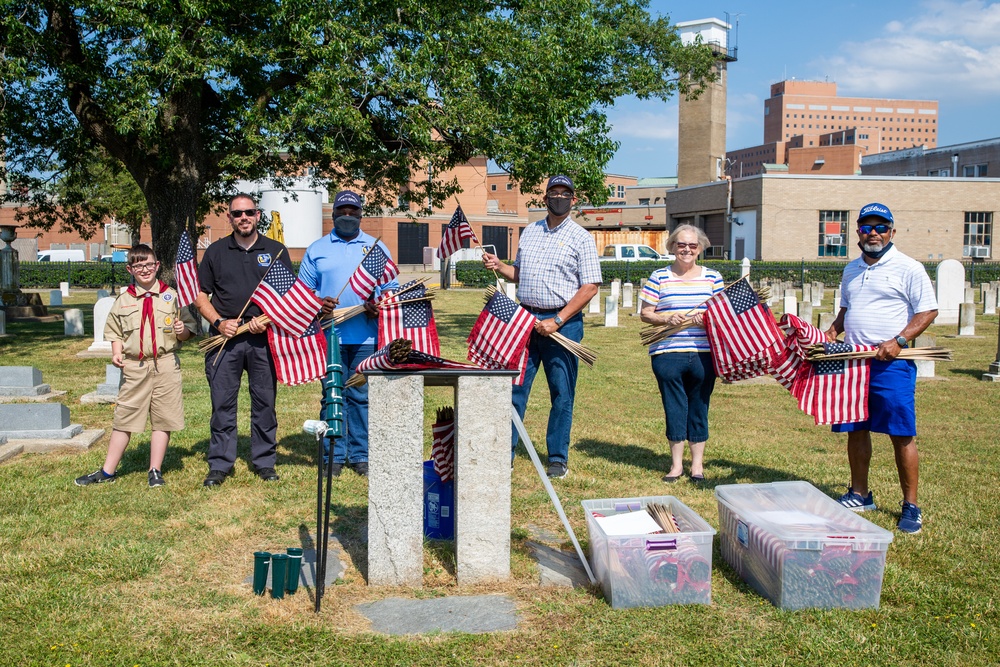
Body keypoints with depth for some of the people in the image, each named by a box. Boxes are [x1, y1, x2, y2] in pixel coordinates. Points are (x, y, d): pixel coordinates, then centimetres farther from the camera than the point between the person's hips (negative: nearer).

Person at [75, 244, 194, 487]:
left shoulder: (171, 296, 5)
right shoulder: (123, 300, 8)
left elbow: (186, 333, 8)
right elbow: (115, 332, 14)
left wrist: (182, 331, -13)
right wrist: (117, 353, -2)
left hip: (165, 365, -1)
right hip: (133, 367, 1)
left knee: (162, 419, 3)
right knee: (124, 418, 5)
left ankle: (155, 470, 14)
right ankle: (108, 471, 15)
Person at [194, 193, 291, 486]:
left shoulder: (275, 251, 9)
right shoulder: (216, 251, 10)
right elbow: (200, 295, 11)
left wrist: (267, 320, -8)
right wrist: (218, 322, -6)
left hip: (264, 338, 0)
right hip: (225, 338, 0)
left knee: (264, 402, 5)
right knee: (222, 403, 2)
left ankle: (264, 461, 16)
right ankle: (220, 464, 11)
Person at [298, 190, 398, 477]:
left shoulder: (376, 247, 13)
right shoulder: (317, 249, 13)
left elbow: (390, 287, 11)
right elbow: (303, 288, 12)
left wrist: (379, 305, -10)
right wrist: (318, 303, -9)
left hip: (366, 336, 0)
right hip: (329, 334, 0)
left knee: (361, 396, 2)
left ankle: (360, 455, 9)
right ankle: (334, 455, 9)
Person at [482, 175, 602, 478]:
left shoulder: (581, 237, -1)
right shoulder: (529, 231, 14)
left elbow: (590, 287, -8)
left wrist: (557, 321, -15)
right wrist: (498, 266, 2)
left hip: (563, 322, -4)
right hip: (525, 318, 4)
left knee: (562, 393, 3)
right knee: (515, 386, 3)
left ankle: (558, 459, 13)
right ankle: (505, 451, 11)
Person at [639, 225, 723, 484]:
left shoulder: (712, 277, 8)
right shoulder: (659, 277, 4)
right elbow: (645, 313, 3)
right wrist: (667, 318, -16)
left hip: (703, 354, 1)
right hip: (667, 354, -1)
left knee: (699, 407, 8)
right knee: (674, 407, 5)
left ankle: (698, 463, 21)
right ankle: (676, 464, 19)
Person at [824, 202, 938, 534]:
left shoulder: (908, 268, -4)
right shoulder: (851, 270, 16)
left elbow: (928, 311, -7)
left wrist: (898, 340, -18)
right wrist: (832, 332, 9)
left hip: (891, 363, -6)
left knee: (902, 434, -5)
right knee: (855, 430, 11)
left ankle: (911, 506, 4)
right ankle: (859, 494, 25)